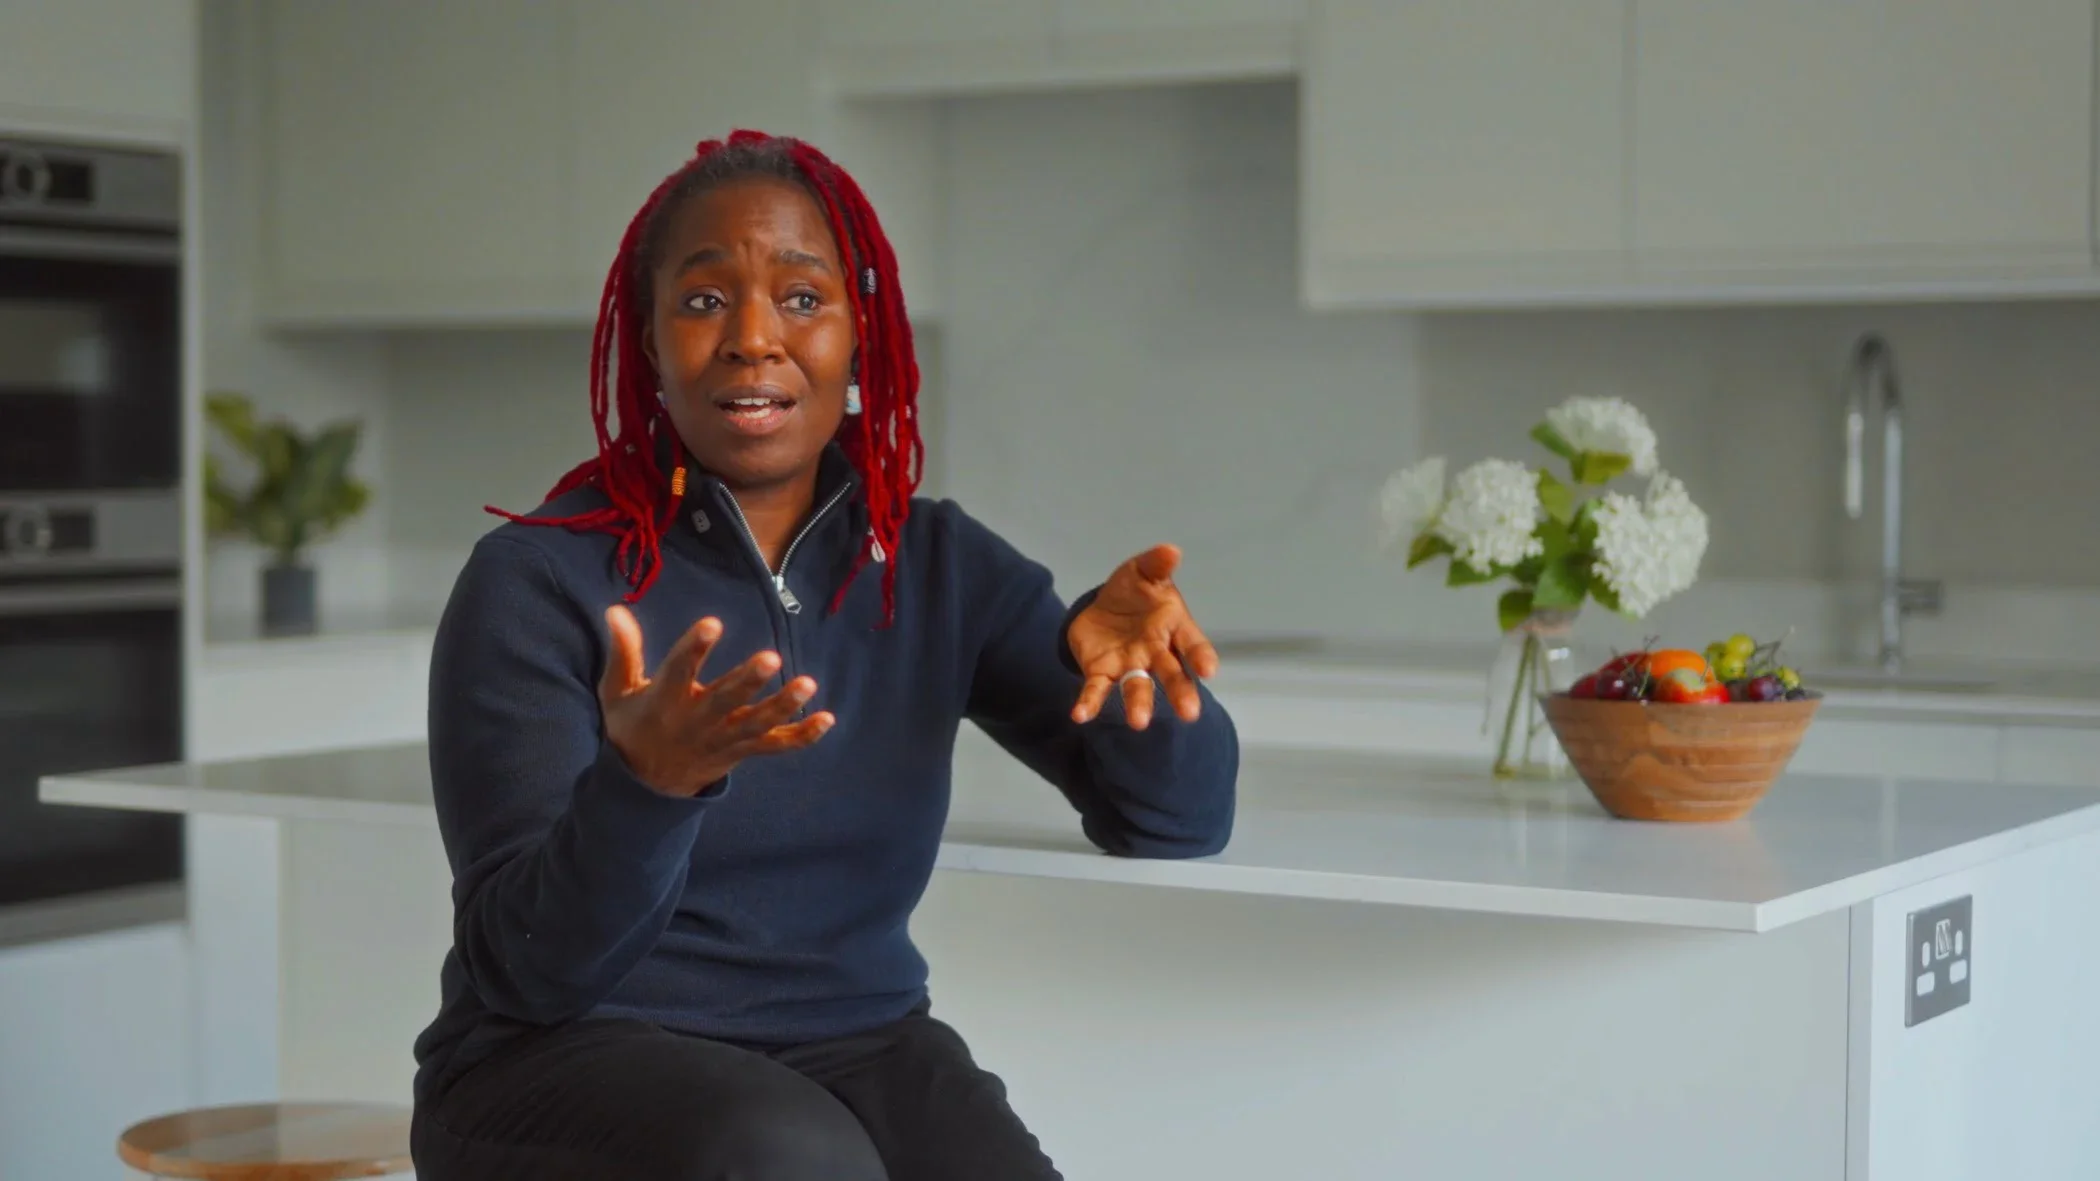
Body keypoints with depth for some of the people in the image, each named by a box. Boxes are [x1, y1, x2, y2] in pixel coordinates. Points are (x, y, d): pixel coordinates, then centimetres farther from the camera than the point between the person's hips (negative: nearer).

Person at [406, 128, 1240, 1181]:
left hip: (857, 1052, 4)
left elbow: (1179, 815, -5)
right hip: (573, 1062, -3)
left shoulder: (938, 569, 2)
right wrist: (644, 784, -36)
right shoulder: (537, 581, -9)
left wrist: (1122, 657, -27)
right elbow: (528, 968, -16)